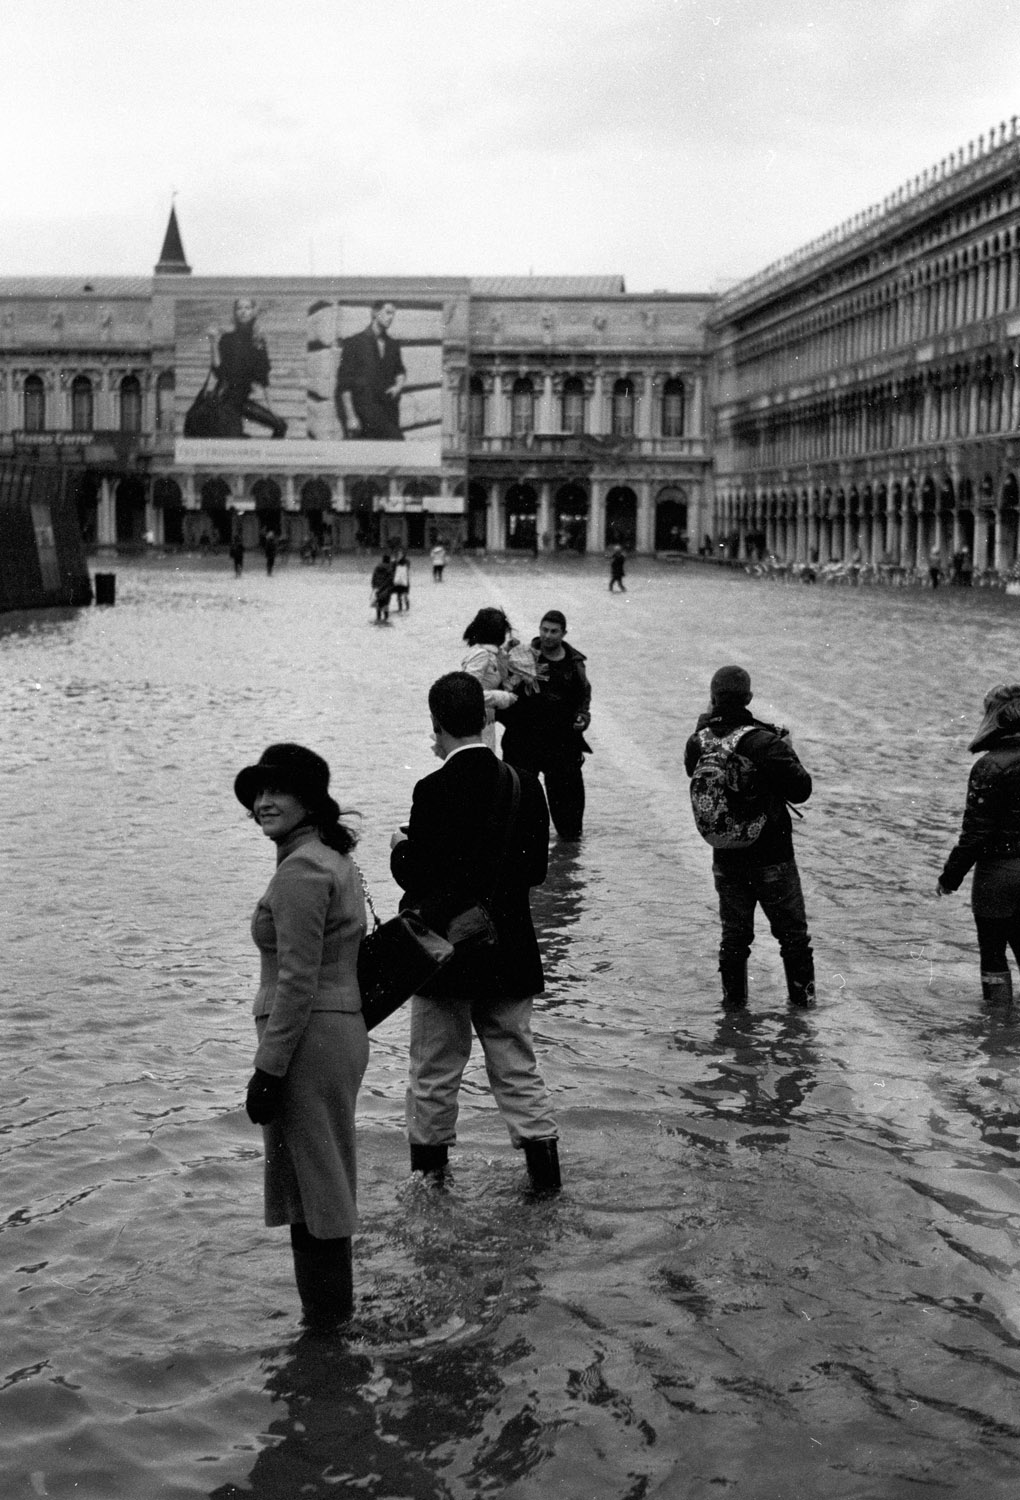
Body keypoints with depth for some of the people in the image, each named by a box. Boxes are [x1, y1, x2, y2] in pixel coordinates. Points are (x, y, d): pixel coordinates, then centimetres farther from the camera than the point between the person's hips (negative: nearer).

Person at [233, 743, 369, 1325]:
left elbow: (297, 981, -21)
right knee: (325, 1179, 18)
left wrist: (268, 1068, -18)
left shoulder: (301, 870, -18)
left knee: (312, 1180, -1)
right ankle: (331, 1310, 28)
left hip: (309, 1037, -10)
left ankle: (327, 1314, 9)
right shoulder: (336, 856, 13)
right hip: (344, 1030, 10)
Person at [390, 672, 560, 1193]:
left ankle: (429, 1164, 22)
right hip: (509, 954, 4)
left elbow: (419, 879, -17)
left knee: (435, 1069, 11)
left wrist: (400, 850, 3)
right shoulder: (524, 784, -3)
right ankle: (543, 1163, 10)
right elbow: (536, 870, 4)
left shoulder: (434, 791, -18)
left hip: (445, 950, -4)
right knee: (516, 1063, 13)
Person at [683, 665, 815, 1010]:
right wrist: (788, 752, 0)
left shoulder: (699, 742, -9)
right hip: (772, 855, -4)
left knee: (733, 933, 17)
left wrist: (707, 720, 12)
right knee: (792, 930, 13)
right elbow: (801, 790, -15)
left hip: (726, 858, 4)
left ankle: (733, 1000, 21)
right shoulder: (767, 743, -21)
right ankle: (801, 996, 21)